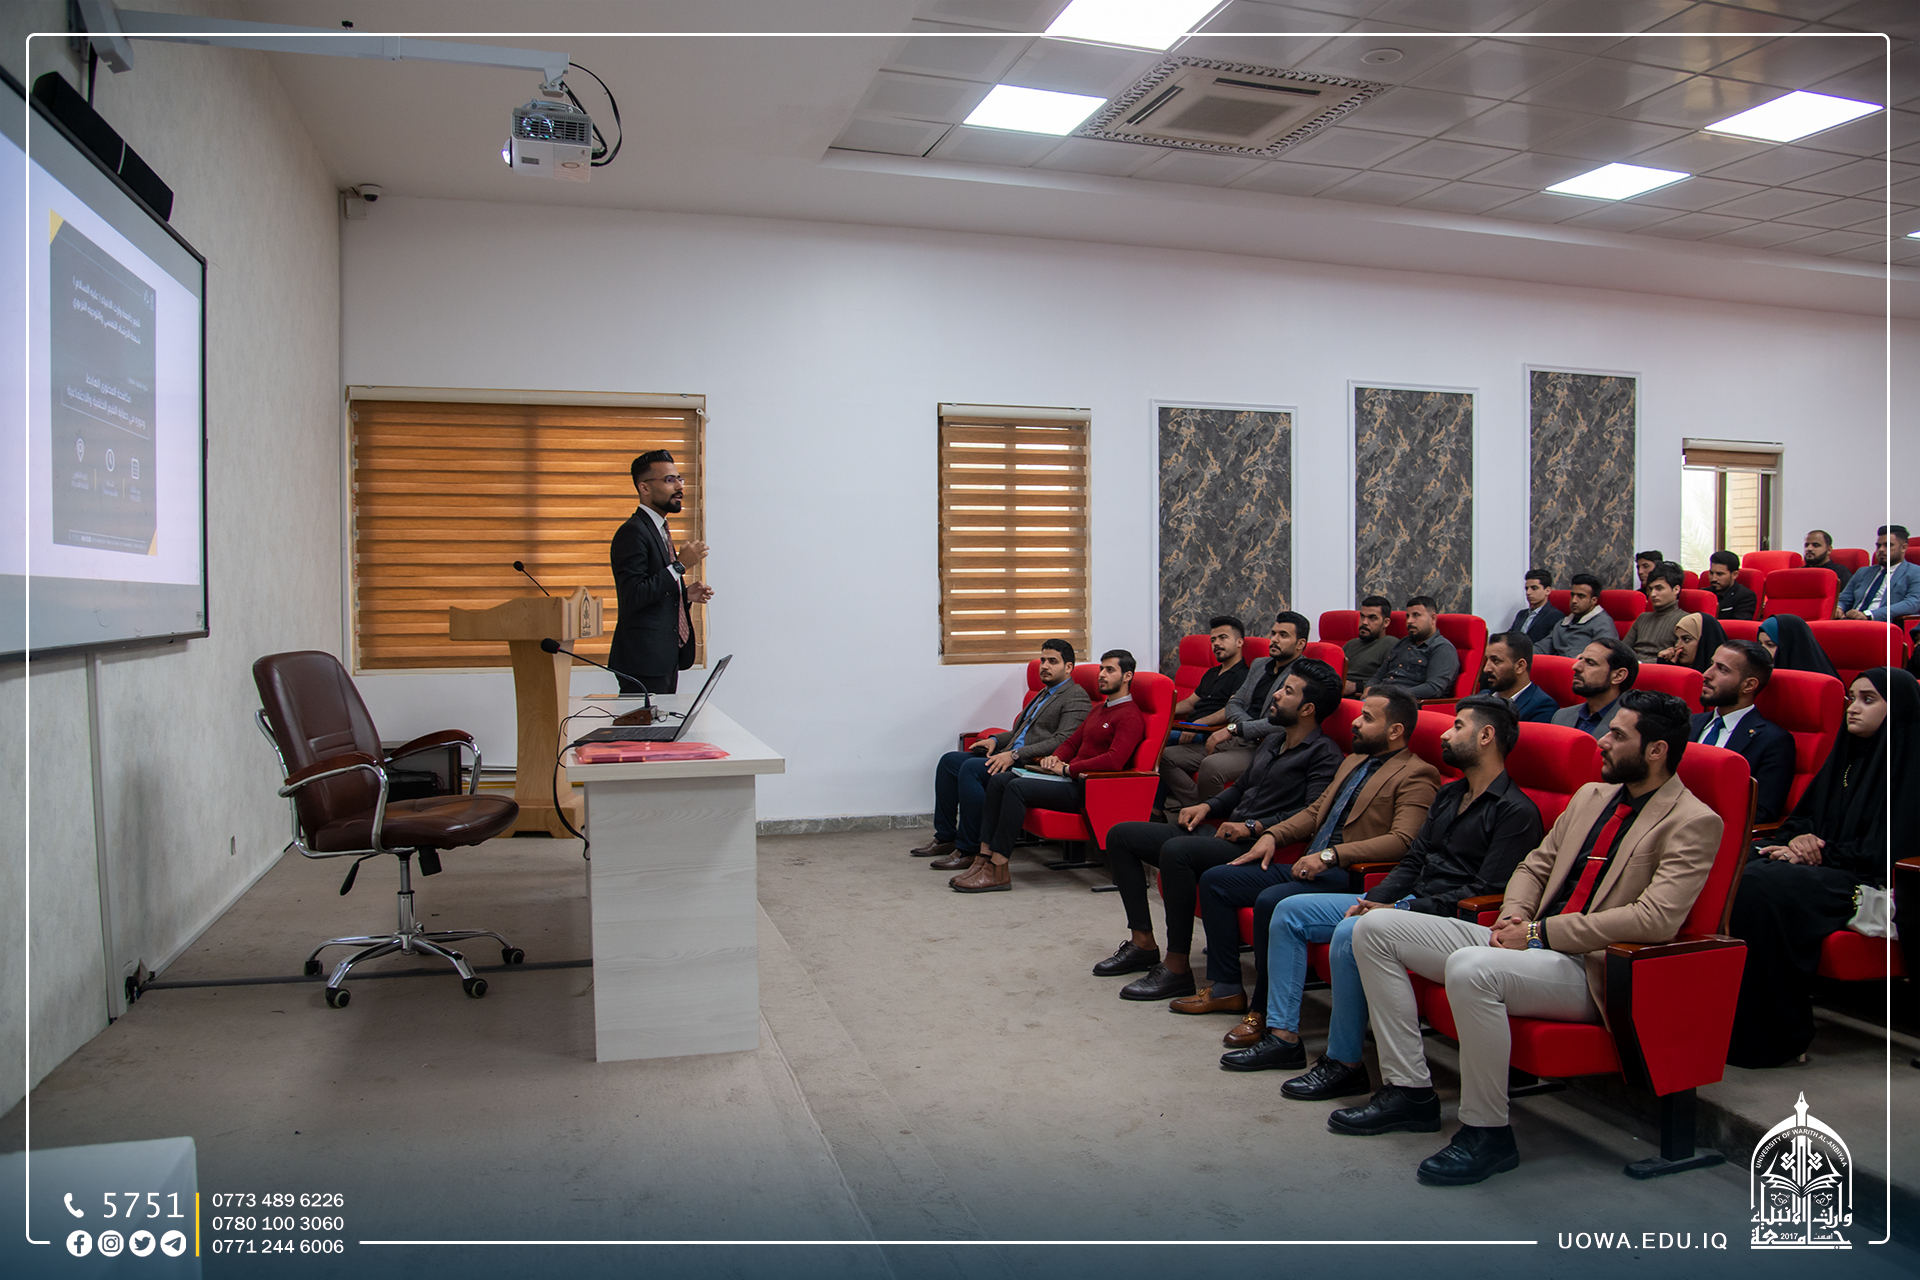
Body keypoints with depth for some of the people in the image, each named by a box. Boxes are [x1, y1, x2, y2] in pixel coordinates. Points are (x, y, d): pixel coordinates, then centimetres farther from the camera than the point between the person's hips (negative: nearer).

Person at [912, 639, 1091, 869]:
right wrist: (996, 740, 11)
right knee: (950, 760, 1)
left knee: (971, 768, -27)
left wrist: (1015, 755, -22)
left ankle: (969, 850, -21)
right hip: (1011, 757, 10)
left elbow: (1063, 742, -17)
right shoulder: (1044, 694, 25)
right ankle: (945, 837, 5)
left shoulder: (1076, 697, -5)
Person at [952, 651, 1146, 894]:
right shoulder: (1098, 709, 24)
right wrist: (1055, 758, 4)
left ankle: (998, 871, -24)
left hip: (1089, 789, -10)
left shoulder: (1131, 716, -8)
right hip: (1070, 777, 10)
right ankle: (984, 858, -14)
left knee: (1017, 787, -27)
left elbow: (1114, 760, -22)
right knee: (998, 780, -7)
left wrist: (1067, 769, -18)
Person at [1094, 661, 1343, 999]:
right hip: (1226, 836, 10)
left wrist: (1255, 827, -20)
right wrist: (1208, 807, 14)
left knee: (1175, 851, -36)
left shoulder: (1323, 753, -5)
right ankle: (1143, 942, 3)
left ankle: (1177, 967, -26)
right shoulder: (1271, 741, 23)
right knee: (1120, 835, 4)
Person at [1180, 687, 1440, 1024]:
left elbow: (1403, 841, -20)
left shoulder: (1416, 776, -6)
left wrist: (1331, 855, -27)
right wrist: (1272, 835, 10)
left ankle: (1266, 1011, -17)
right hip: (1307, 867, 10)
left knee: (1271, 902, -34)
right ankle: (1226, 989, 8)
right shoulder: (1353, 762, 24)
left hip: (1347, 878, -10)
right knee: (1214, 880, 2)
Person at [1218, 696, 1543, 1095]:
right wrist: (1372, 900, -1)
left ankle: (1345, 1062, -20)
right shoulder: (1449, 794, 19)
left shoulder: (1516, 811, -10)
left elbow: (1487, 891, -18)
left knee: (1349, 934, -34)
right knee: (1290, 911, 1)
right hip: (1406, 902, 10)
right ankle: (1283, 1036, 1)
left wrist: (1401, 910, -20)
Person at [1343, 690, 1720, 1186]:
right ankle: (1409, 1090, 3)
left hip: (1591, 971, -8)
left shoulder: (1693, 823, -7)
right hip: (1532, 943, 9)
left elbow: (1656, 918, -20)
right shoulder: (1591, 795, 17)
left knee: (1469, 968, -38)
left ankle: (1487, 1133, -18)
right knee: (1375, 929, -1)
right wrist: (1514, 918, 0)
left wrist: (1540, 932, -18)